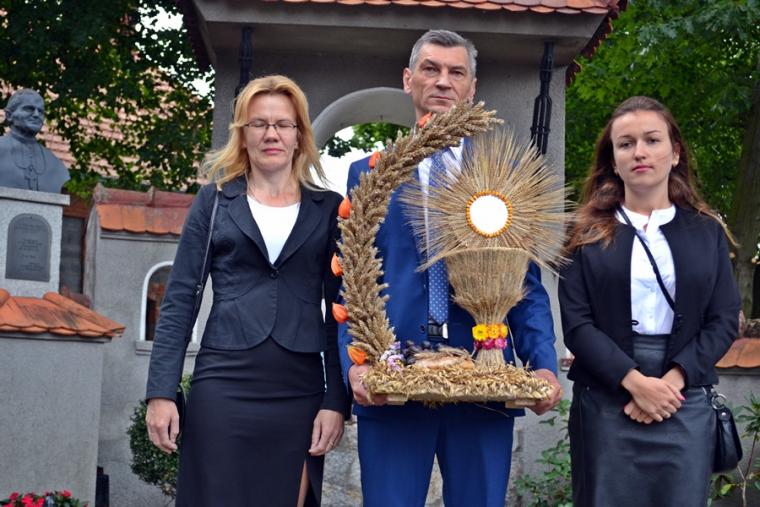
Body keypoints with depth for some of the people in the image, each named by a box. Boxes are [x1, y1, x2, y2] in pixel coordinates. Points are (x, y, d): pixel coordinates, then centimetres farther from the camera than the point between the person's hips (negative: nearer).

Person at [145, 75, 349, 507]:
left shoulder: (328, 209, 8)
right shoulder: (215, 201, 7)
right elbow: (179, 301, 5)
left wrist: (337, 401, -2)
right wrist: (162, 391, -4)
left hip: (300, 392, 1)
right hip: (223, 387, 0)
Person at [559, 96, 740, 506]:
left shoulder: (707, 231, 8)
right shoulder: (587, 233, 3)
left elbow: (724, 320, 3)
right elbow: (577, 323, -4)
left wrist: (673, 379, -11)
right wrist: (635, 382, -15)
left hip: (686, 405, 1)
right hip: (605, 403, -1)